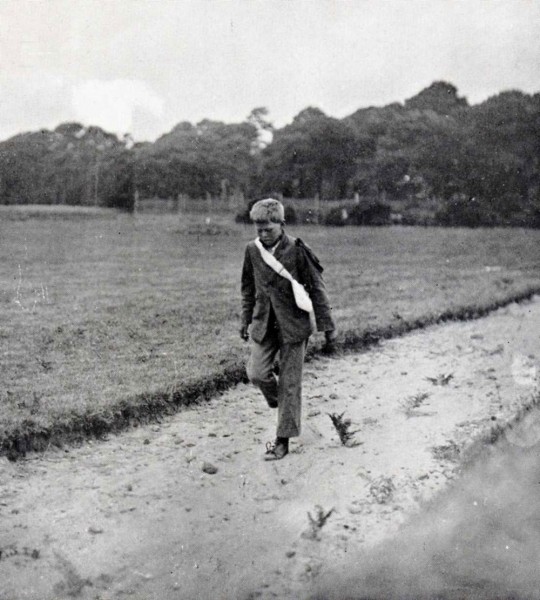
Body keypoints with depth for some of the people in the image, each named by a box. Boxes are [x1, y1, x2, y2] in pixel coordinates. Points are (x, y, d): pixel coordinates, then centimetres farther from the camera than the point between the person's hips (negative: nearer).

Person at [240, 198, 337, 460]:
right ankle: (279, 400, 23)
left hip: (293, 324, -3)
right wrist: (246, 319, 18)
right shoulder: (252, 250, 0)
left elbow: (317, 289, -7)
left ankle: (283, 441, 13)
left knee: (289, 384, 1)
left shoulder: (297, 251, -12)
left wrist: (327, 327, -6)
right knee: (257, 373, -11)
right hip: (264, 323, 4)